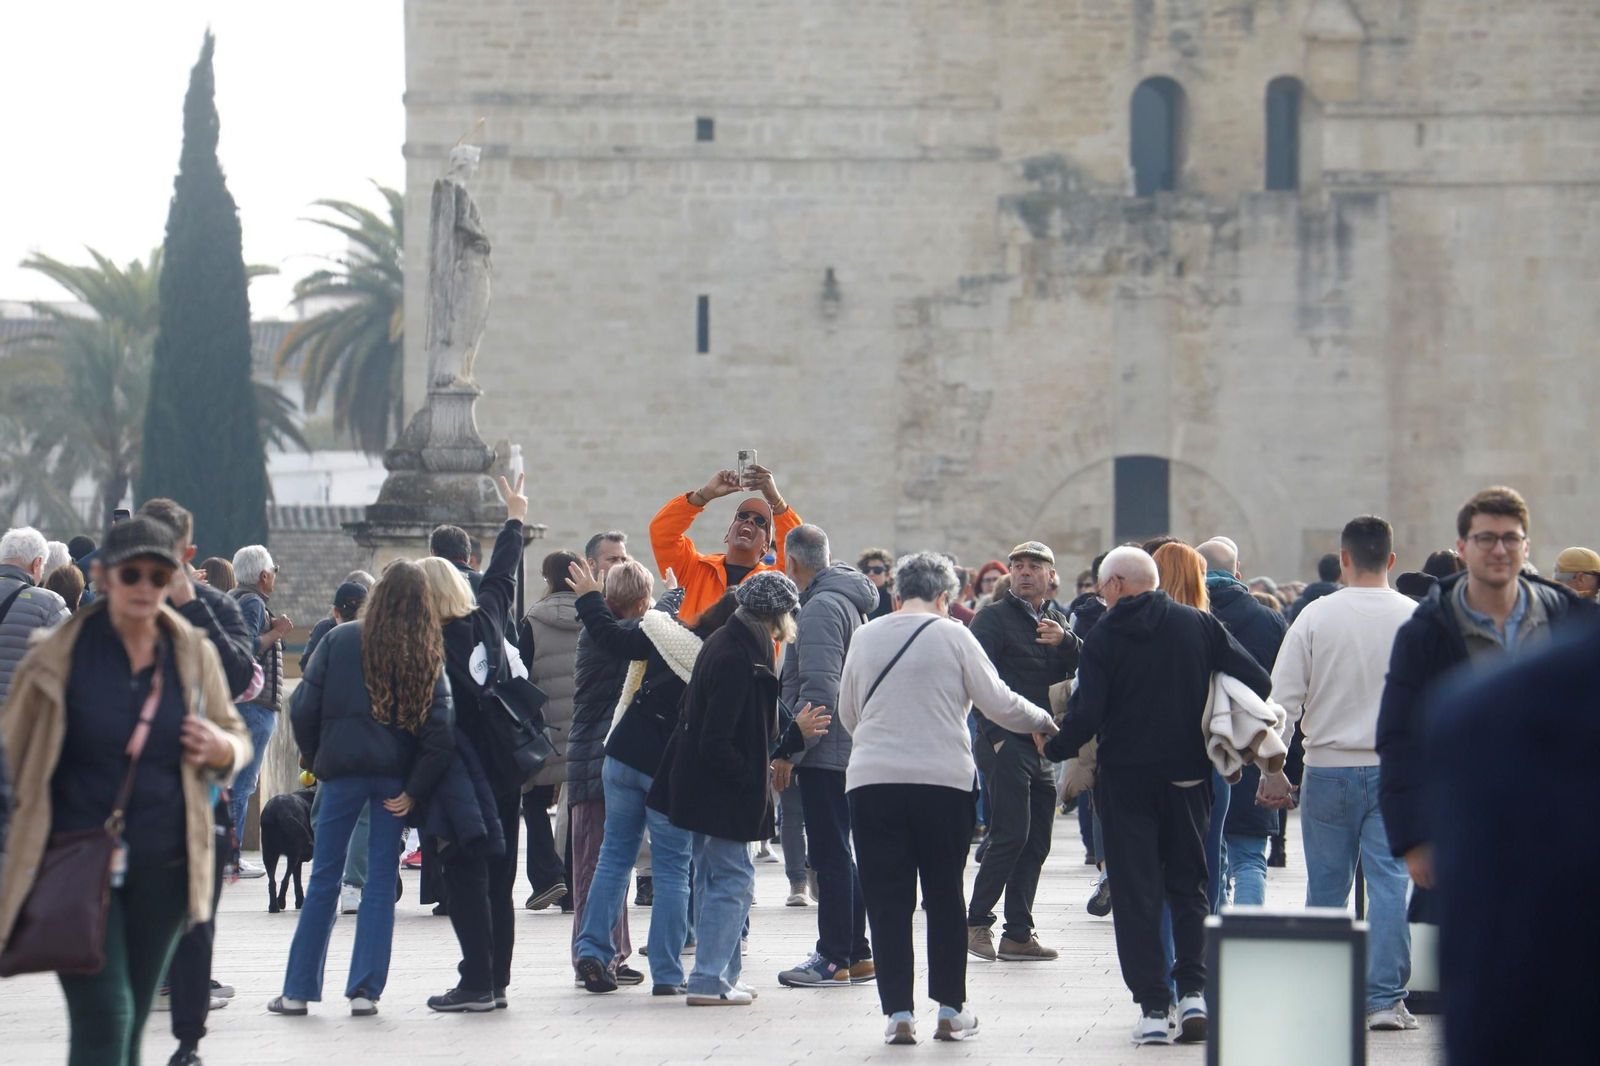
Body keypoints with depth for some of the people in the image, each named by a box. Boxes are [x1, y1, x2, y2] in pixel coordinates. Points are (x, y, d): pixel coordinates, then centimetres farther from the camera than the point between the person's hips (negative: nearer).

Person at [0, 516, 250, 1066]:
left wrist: (220, 749, -6)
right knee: (104, 1017, -13)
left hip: (163, 869, 4)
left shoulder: (194, 654, 6)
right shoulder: (59, 658, -4)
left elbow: (238, 737, 20)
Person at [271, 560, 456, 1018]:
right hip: (396, 776, 1)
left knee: (323, 881, 6)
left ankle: (298, 990, 9)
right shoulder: (428, 654, 2)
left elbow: (304, 708, -3)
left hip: (344, 769, -1)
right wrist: (415, 790, -5)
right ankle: (365, 991, 2)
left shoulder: (341, 640, -1)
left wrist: (315, 759, 11)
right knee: (381, 883, 6)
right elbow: (440, 727, -6)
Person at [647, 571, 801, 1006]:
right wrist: (751, 778, -14)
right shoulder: (736, 659, -23)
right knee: (732, 880, -4)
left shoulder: (727, 643, 9)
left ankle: (721, 974, 24)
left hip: (701, 785, 10)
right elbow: (715, 742, -24)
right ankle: (710, 981, -4)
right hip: (724, 790, -10)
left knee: (714, 877, 16)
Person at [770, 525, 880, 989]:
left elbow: (820, 692, -22)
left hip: (825, 751, -10)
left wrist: (789, 750, -18)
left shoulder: (820, 607, -15)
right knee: (838, 854, 14)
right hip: (846, 748, 10)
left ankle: (834, 959, -2)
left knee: (830, 855, -5)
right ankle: (856, 954, 18)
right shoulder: (847, 599, 16)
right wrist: (796, 746, 21)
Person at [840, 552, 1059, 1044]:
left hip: (871, 782, 1)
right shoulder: (953, 636, -1)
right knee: (945, 897, 10)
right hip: (944, 781, -1)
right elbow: (998, 703, 1)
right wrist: (1044, 721, 20)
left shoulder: (865, 638, 8)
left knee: (887, 901, 4)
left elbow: (847, 715, 17)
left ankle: (898, 1013, 1)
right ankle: (950, 1011, 13)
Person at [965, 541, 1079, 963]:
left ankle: (1018, 932, 9)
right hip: (1007, 743, -7)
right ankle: (977, 922, -6)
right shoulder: (992, 618, -1)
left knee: (1037, 843, 5)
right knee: (1011, 834, -14)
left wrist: (1065, 642, -13)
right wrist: (995, 734, -17)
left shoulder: (1057, 621, 18)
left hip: (1044, 746, 7)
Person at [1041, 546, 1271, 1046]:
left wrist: (1053, 749, 5)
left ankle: (1153, 1007, -1)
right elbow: (1258, 683, -2)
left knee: (1136, 894, 3)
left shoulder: (1103, 638, -6)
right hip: (1188, 776, 3)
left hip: (1126, 779, -2)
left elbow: (1086, 715, -13)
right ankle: (1192, 990, -1)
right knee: (1188, 887, 14)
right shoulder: (1200, 625, 2)